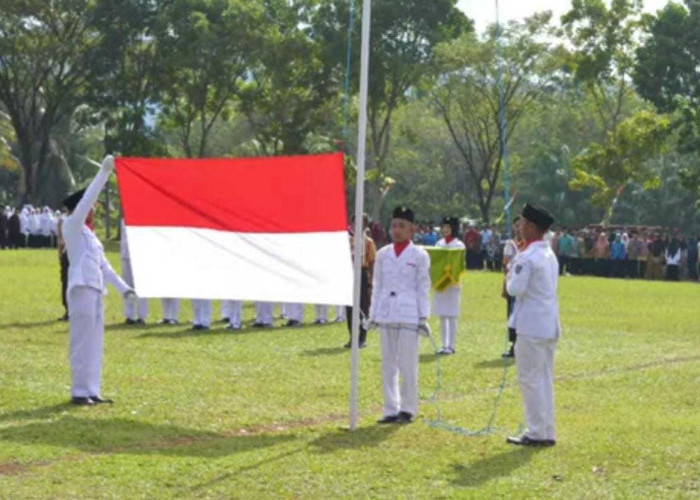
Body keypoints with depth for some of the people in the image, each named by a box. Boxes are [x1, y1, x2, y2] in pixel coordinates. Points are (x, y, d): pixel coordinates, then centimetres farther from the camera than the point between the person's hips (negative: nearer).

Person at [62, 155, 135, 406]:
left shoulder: (89, 235, 21)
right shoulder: (72, 226, -2)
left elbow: (103, 265, 23)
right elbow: (88, 198, -11)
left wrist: (123, 287, 19)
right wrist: (104, 171, -11)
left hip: (96, 290, 9)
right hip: (82, 288, -9)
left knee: (94, 342, 8)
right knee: (82, 341, -8)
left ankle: (92, 391, 11)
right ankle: (79, 392, -5)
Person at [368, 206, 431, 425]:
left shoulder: (419, 256, 1)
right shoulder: (383, 254, 11)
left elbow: (423, 288, 1)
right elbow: (377, 286, 13)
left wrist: (423, 317, -4)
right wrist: (373, 314, 8)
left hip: (409, 316, -4)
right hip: (386, 315, 4)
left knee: (407, 365, -3)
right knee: (388, 365, 7)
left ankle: (408, 409, 8)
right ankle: (391, 410, 13)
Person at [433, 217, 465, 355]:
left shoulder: (459, 245, -3)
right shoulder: (439, 244, 12)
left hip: (452, 284, -5)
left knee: (451, 316, -3)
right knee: (442, 316, 6)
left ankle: (451, 346, 0)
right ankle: (444, 345, 11)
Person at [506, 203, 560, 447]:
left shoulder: (527, 258, -16)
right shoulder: (550, 255, 13)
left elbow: (516, 289, -18)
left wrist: (511, 273, 0)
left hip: (532, 325, -9)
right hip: (550, 324, 9)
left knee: (530, 379, -3)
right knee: (545, 379, 13)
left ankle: (537, 433, -2)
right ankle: (547, 432, 16)